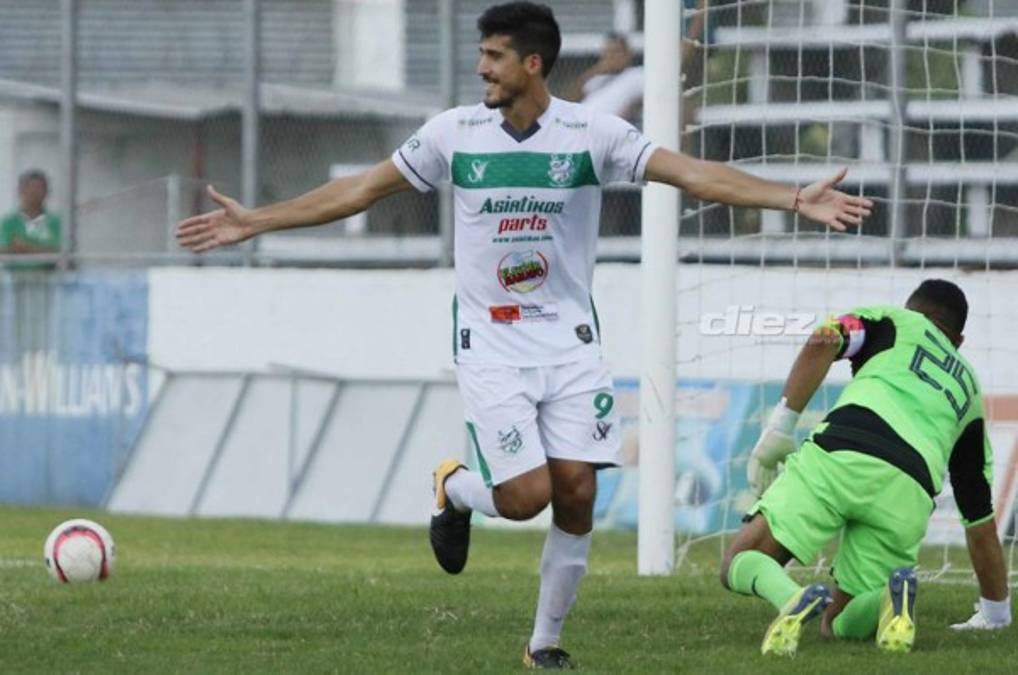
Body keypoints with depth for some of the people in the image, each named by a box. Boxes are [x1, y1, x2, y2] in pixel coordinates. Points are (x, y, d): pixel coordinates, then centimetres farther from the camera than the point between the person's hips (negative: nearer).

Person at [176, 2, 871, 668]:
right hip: (491, 346, -1)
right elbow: (361, 189, 7)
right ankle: (456, 488, 21)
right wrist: (258, 221, 7)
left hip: (571, 344, 1)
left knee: (576, 494, -6)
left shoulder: (591, 133, -6)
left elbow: (693, 174, -12)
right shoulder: (455, 132, -2)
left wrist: (797, 199, -23)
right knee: (525, 495, -14)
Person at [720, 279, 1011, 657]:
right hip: (909, 495, 3)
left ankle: (791, 598, -29)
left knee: (738, 566, 9)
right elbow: (981, 521, 39)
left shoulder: (893, 321, 29)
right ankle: (894, 596, -19)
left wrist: (780, 428, 3)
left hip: (839, 455, -3)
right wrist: (996, 612, 47)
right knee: (840, 626, 18)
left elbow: (822, 343, 3)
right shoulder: (969, 388, 37)